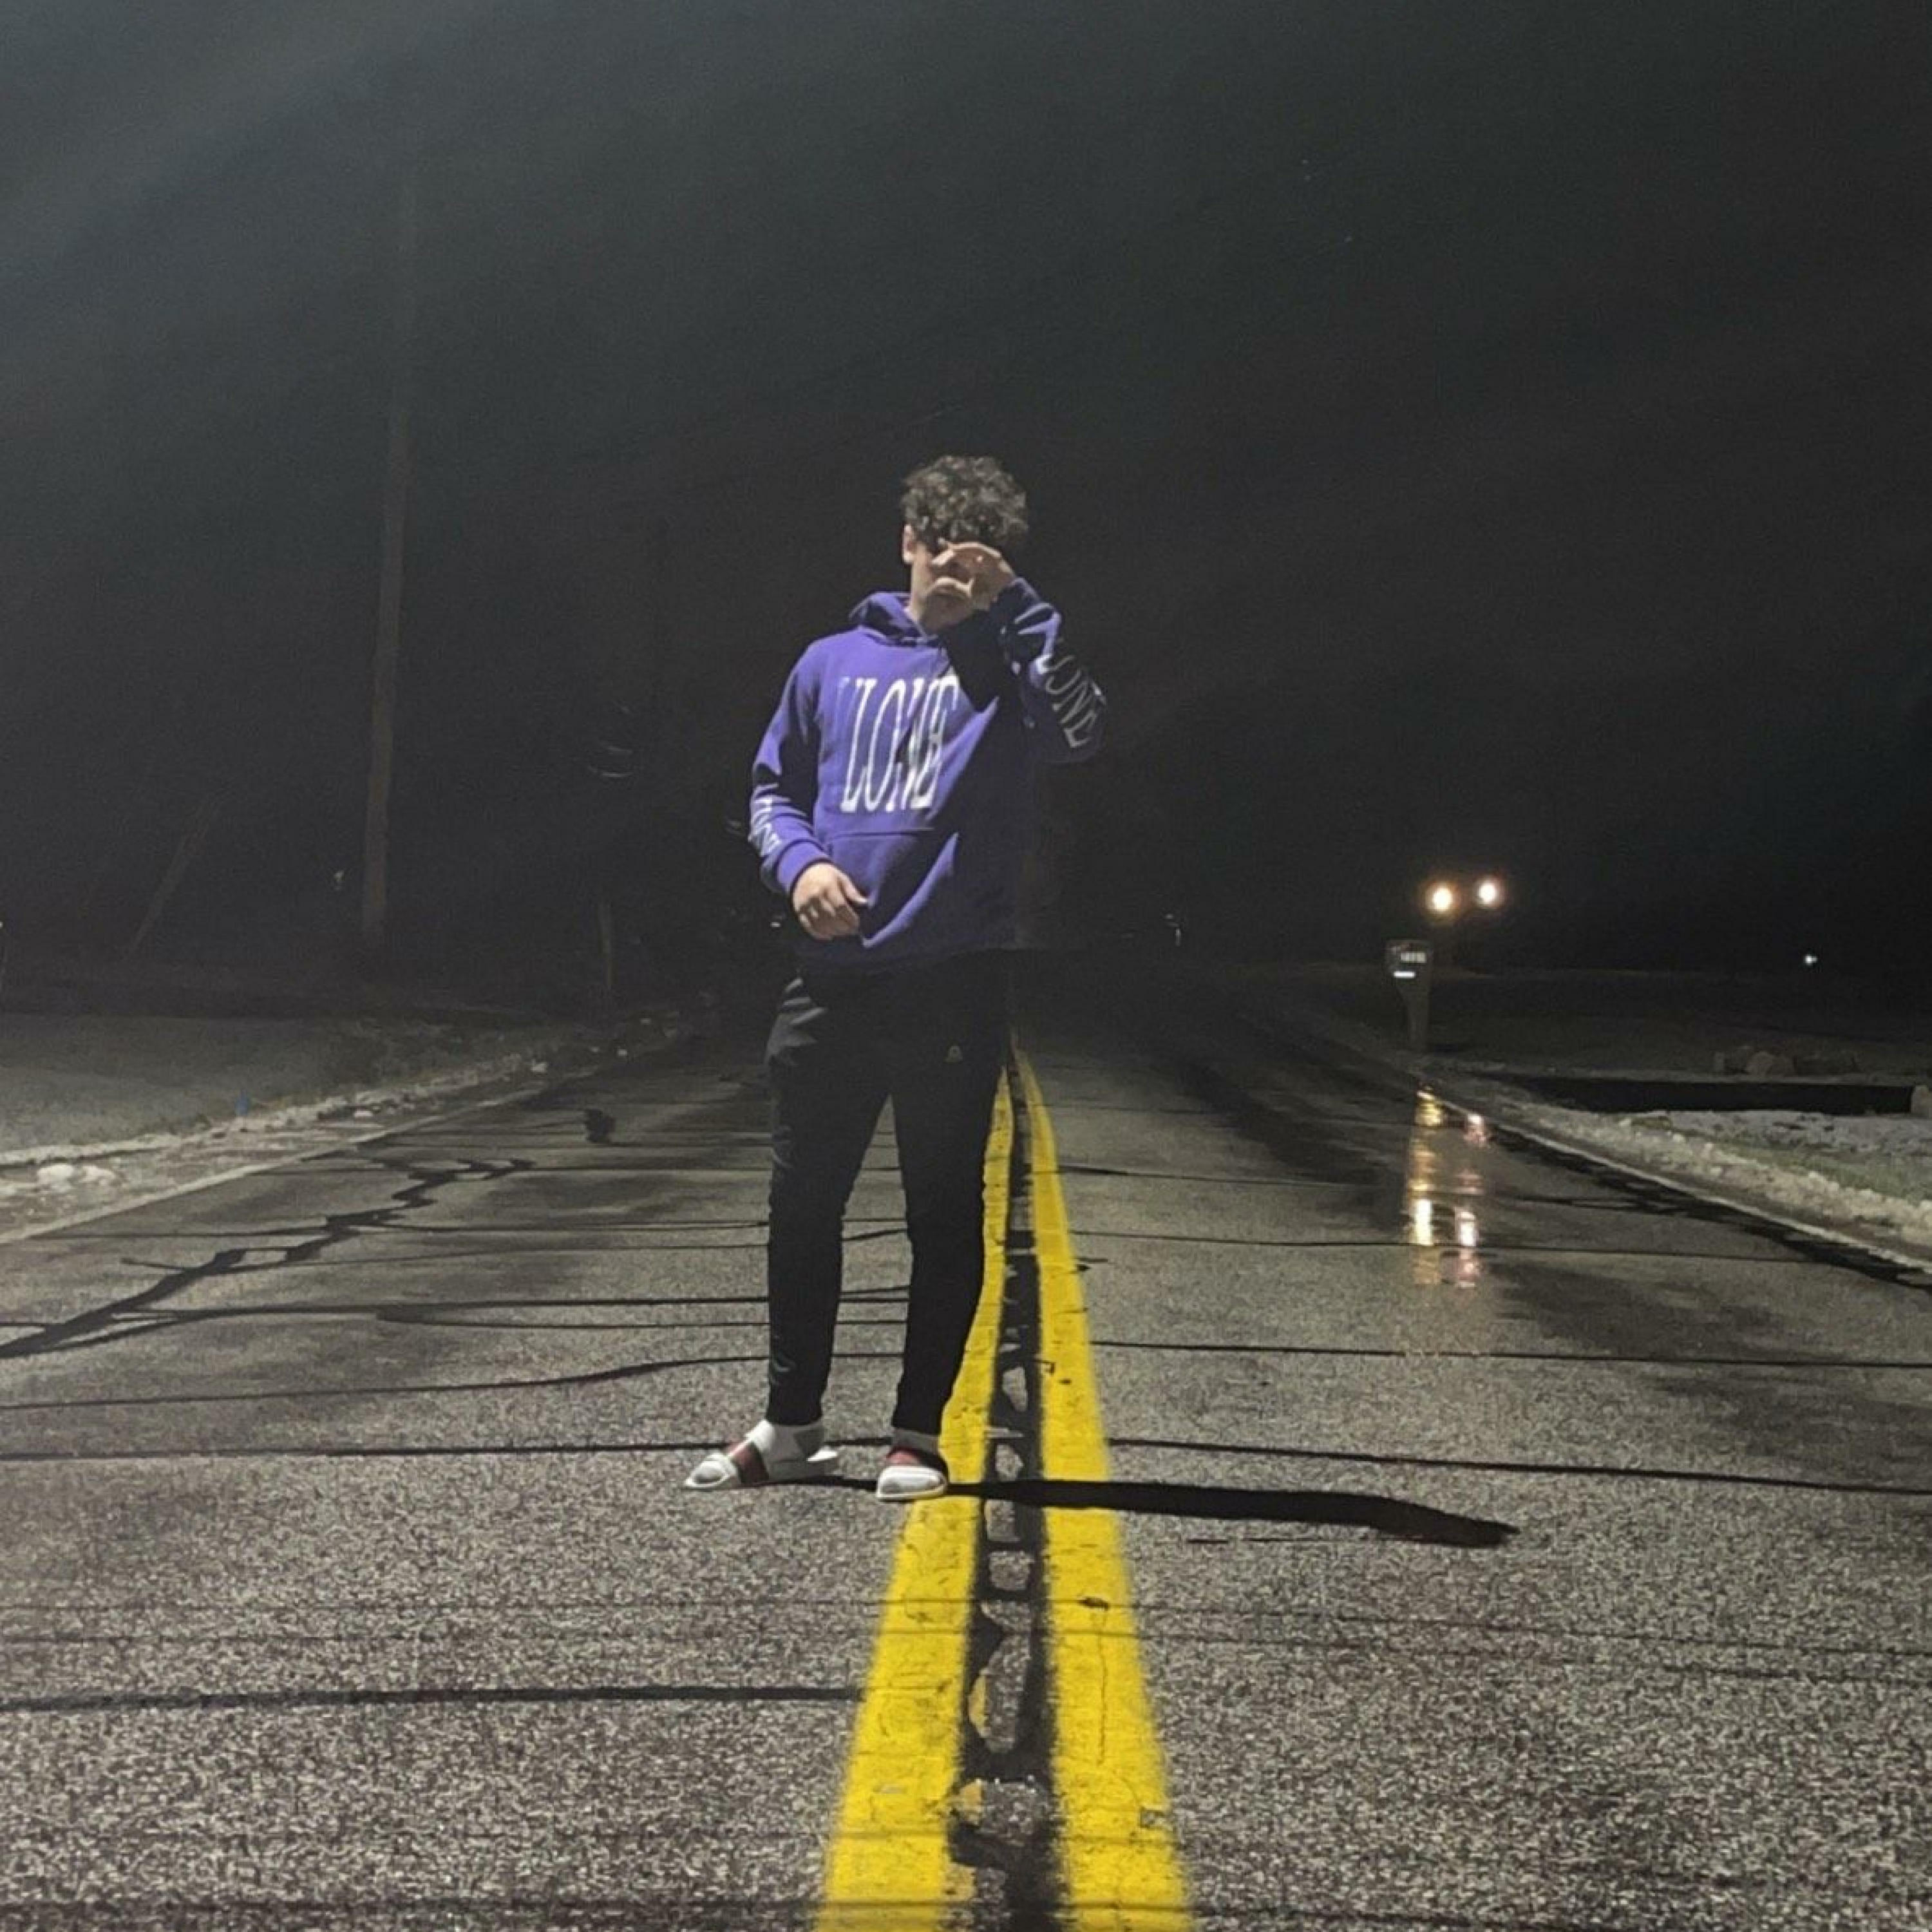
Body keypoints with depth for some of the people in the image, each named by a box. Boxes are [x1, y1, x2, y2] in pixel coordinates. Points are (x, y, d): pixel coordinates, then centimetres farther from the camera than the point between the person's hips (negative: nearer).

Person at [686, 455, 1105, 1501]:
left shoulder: (1007, 666, 2)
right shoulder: (833, 662, 12)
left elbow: (1079, 729, -19)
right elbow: (773, 787, 18)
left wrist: (1012, 604, -19)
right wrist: (801, 863, -1)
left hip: (951, 983, -3)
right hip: (830, 981, 4)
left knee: (944, 1210, 3)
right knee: (802, 1202, 9)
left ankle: (918, 1432, 14)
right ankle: (791, 1423, 23)